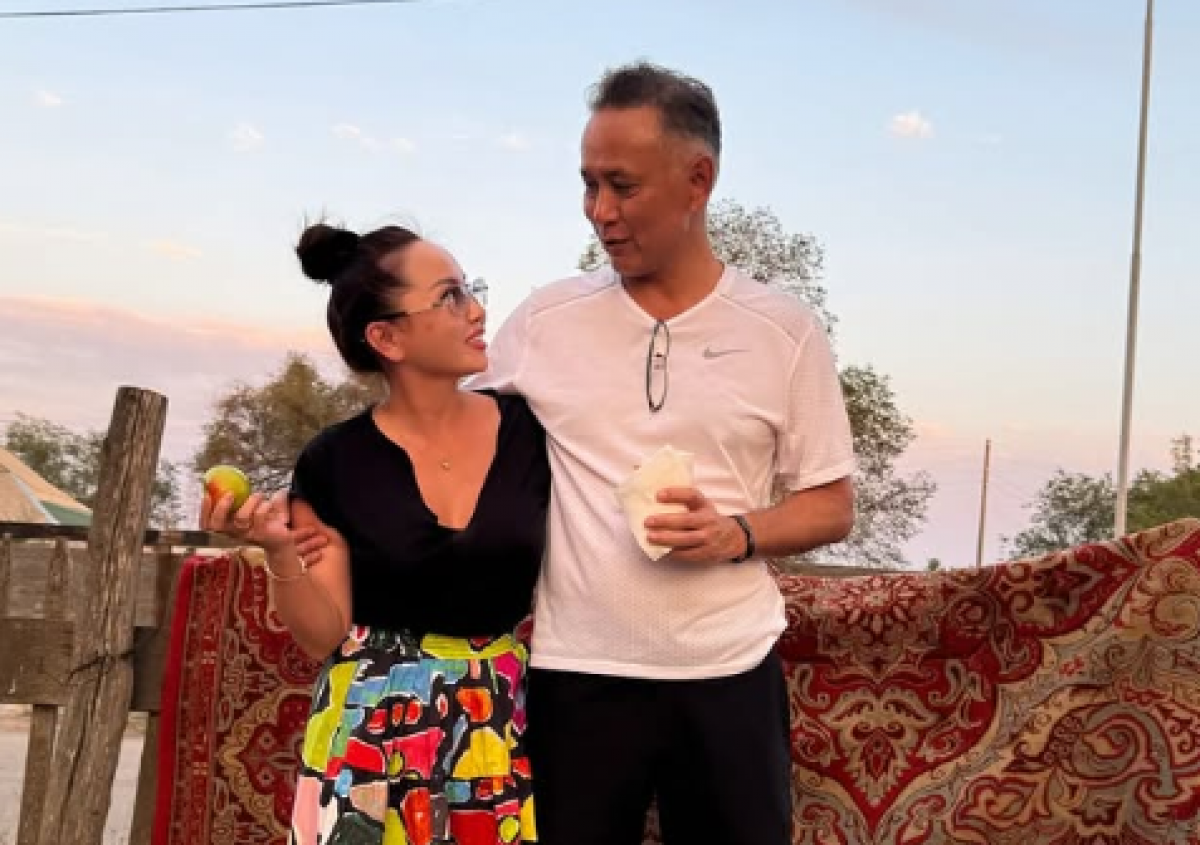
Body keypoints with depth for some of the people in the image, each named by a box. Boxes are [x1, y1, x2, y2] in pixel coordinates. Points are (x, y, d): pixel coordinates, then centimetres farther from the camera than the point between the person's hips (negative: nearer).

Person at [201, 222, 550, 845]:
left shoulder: (529, 430, -3)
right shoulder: (336, 462, -6)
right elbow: (325, 636, -3)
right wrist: (279, 553, -17)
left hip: (505, 728, 2)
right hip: (376, 732, -1)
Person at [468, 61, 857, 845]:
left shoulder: (785, 330, 0)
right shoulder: (542, 321, 2)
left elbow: (832, 506, 4)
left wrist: (737, 534, -14)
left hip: (729, 672, 0)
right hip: (576, 673, 1)